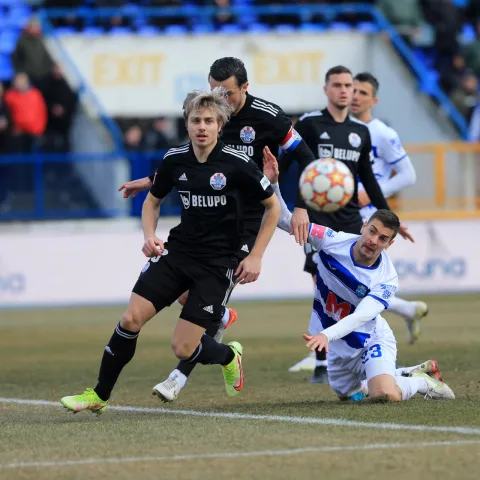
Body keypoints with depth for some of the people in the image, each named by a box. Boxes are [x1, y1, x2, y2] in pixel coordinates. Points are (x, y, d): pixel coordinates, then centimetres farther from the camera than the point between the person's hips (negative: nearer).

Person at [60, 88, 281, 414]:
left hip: (218, 263, -4)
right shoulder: (174, 160, -1)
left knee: (183, 349, -9)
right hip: (177, 252, 4)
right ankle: (99, 396, 1)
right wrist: (150, 236, -1)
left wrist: (255, 257, -5)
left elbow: (273, 206, -1)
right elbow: (153, 200, 18)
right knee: (131, 318, -13)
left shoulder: (237, 164, -13)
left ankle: (229, 356, 26)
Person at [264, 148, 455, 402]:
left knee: (387, 394, -32)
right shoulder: (333, 241, -17)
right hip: (339, 347, 5)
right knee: (346, 393, 29)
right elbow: (285, 220, -17)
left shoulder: (387, 279, -26)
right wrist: (272, 183, -35)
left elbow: (361, 316, -38)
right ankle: (414, 372, 46)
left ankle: (424, 382, 3)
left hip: (372, 339, -5)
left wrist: (327, 335, -55)